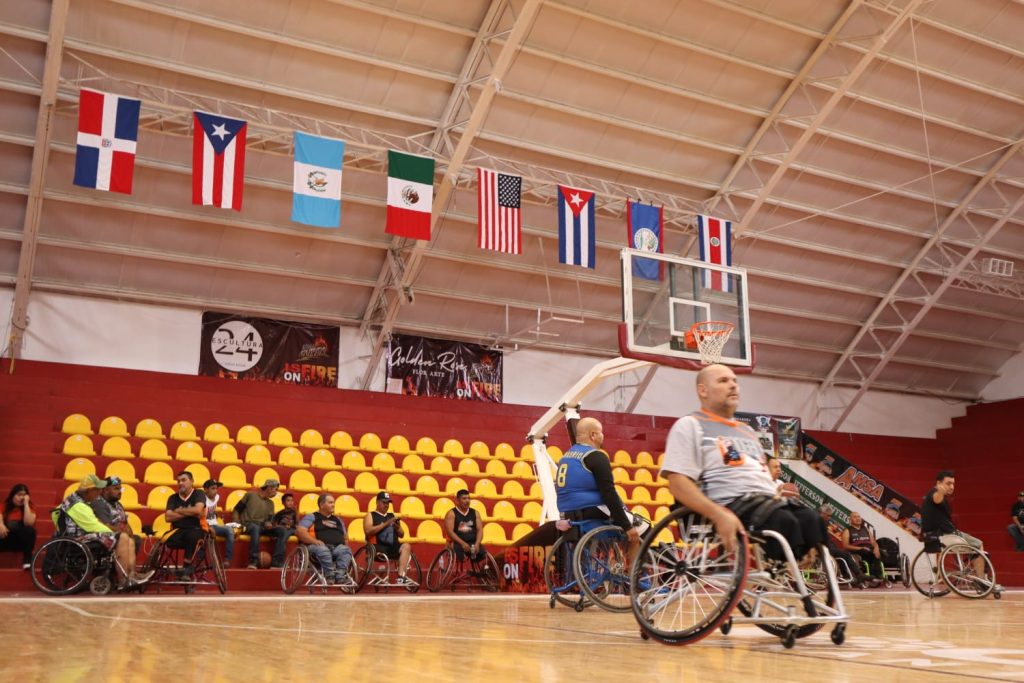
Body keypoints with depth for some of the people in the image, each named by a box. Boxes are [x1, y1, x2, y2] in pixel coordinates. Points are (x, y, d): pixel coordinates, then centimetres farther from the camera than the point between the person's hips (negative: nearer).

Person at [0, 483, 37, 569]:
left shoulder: (29, 508, 3)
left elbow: (29, 523, -17)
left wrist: (26, 504, -15)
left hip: (22, 542, 0)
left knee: (30, 530, -32)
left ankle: (27, 560, -29)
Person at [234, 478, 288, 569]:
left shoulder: (270, 503, 22)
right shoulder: (250, 495, 9)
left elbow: (270, 519, 16)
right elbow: (236, 510, 8)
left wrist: (268, 523, -9)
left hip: (262, 527, 5)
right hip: (248, 525, -5)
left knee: (282, 530, -21)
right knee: (255, 528, -41)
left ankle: (276, 562, -29)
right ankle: (253, 562, -44)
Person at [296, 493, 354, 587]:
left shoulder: (338, 520, 31)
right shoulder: (311, 517, 14)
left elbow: (345, 537, 34)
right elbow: (299, 531, -1)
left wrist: (345, 543, 9)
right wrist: (315, 541, -14)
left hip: (338, 547, 4)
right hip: (318, 546, -4)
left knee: (345, 550, -31)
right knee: (323, 550, -39)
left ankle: (340, 576, -50)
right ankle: (331, 575, -51)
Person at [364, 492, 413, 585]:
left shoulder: (392, 516, 22)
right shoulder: (371, 515, 10)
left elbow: (401, 535, 20)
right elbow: (368, 531, -10)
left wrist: (397, 527, -3)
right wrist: (386, 524, -13)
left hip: (393, 548, 4)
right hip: (378, 548, -4)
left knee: (406, 546, -25)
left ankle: (401, 576, -35)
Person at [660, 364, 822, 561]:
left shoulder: (747, 431, 30)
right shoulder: (690, 425, 4)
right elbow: (678, 483, -9)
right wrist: (720, 515, -23)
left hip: (768, 501, 8)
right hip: (731, 504, -8)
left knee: (812, 521, -20)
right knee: (784, 522, -33)